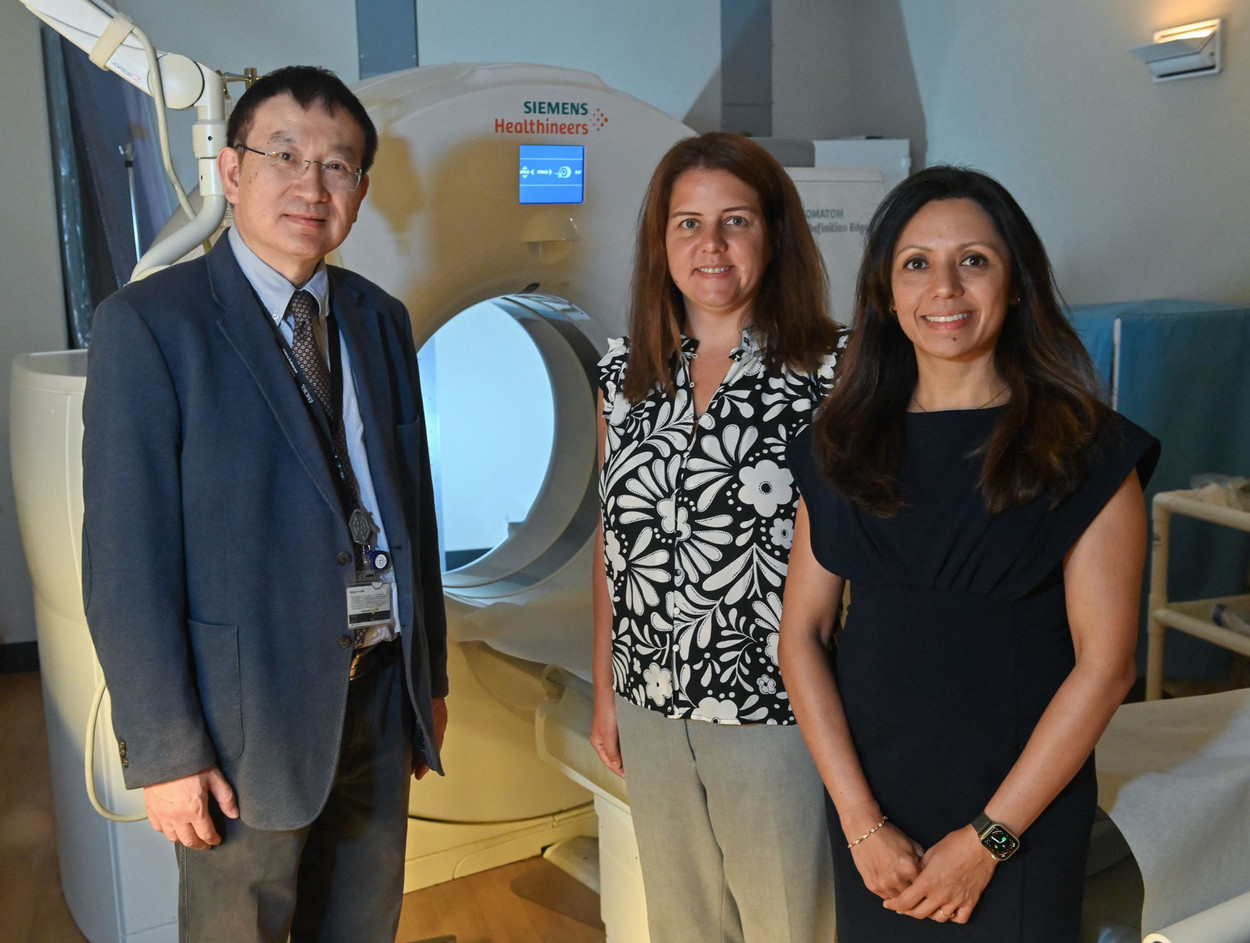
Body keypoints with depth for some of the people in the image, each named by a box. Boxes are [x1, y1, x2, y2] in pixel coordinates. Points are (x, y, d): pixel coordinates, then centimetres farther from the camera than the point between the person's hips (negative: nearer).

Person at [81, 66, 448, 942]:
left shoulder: (381, 319, 6)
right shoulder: (148, 322, -12)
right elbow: (124, 562, -14)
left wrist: (430, 674, 12)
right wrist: (164, 752, -14)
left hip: (381, 691, 5)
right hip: (250, 709, -5)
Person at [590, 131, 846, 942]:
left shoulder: (830, 371, -11)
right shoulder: (627, 370, 3)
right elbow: (615, 538, 8)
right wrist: (605, 687, 11)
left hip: (777, 707, -4)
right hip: (651, 704, 5)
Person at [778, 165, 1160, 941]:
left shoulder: (1083, 450, -8)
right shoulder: (841, 446, 0)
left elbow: (1104, 666, -10)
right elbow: (802, 632, -2)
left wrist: (987, 839, -11)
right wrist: (862, 821, -10)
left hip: (1023, 815, -2)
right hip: (872, 810, 3)